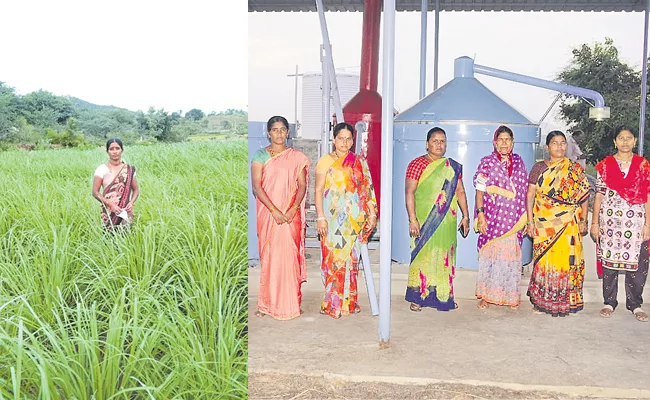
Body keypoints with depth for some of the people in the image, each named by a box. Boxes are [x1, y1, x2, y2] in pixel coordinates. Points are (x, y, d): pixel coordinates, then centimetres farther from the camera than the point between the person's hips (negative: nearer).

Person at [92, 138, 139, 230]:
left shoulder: (129, 169, 7)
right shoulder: (102, 169, -1)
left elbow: (136, 189, 12)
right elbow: (95, 192, -4)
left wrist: (131, 202, -7)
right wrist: (111, 205, -16)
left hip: (126, 213, 2)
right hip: (109, 213, -2)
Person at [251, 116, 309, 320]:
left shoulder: (297, 157, 6)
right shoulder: (260, 155, 2)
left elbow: (302, 186, 2)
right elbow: (256, 186, -6)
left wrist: (293, 210, -12)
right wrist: (274, 210, -15)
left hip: (291, 214, 1)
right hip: (267, 213, 0)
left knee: (289, 255, 1)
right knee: (269, 255, 3)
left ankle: (290, 302, 13)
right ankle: (268, 302, 15)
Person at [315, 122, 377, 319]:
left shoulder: (359, 162, 10)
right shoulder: (325, 161, 2)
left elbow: (368, 189, 9)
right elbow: (318, 190, -2)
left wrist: (372, 214, 2)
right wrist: (320, 217, -9)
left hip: (354, 219, 2)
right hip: (332, 219, -2)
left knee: (350, 258, 5)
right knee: (332, 258, -2)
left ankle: (348, 301, 15)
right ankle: (332, 303, 8)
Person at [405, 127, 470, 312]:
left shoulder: (453, 167, 12)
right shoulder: (417, 164, -3)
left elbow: (460, 192, 15)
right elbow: (410, 192, -9)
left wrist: (465, 216, 8)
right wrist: (412, 219, -15)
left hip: (446, 222, 4)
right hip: (423, 222, -4)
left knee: (445, 258, 8)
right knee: (422, 256, -1)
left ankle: (444, 296, 19)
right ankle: (417, 298, 8)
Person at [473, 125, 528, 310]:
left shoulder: (518, 162, 11)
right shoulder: (487, 162, 2)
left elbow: (524, 192, 12)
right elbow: (480, 190, -2)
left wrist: (526, 217, 9)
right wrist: (480, 214, -11)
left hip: (513, 219, 3)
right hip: (492, 218, -2)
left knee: (511, 255, 4)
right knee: (489, 254, -1)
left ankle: (510, 296, 15)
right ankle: (485, 296, 8)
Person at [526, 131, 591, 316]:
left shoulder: (576, 169, 6)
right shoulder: (539, 168, 6)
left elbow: (584, 196, 6)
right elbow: (530, 194, 4)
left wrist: (583, 220, -1)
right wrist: (530, 221, -2)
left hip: (569, 224, 0)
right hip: (544, 224, 0)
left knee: (566, 259, 0)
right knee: (544, 260, 3)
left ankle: (565, 301, 12)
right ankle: (542, 300, 14)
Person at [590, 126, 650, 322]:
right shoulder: (605, 165, 4)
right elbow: (599, 195, 3)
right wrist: (594, 223, 0)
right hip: (610, 221, 0)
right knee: (609, 262, 5)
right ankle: (609, 302, 17)